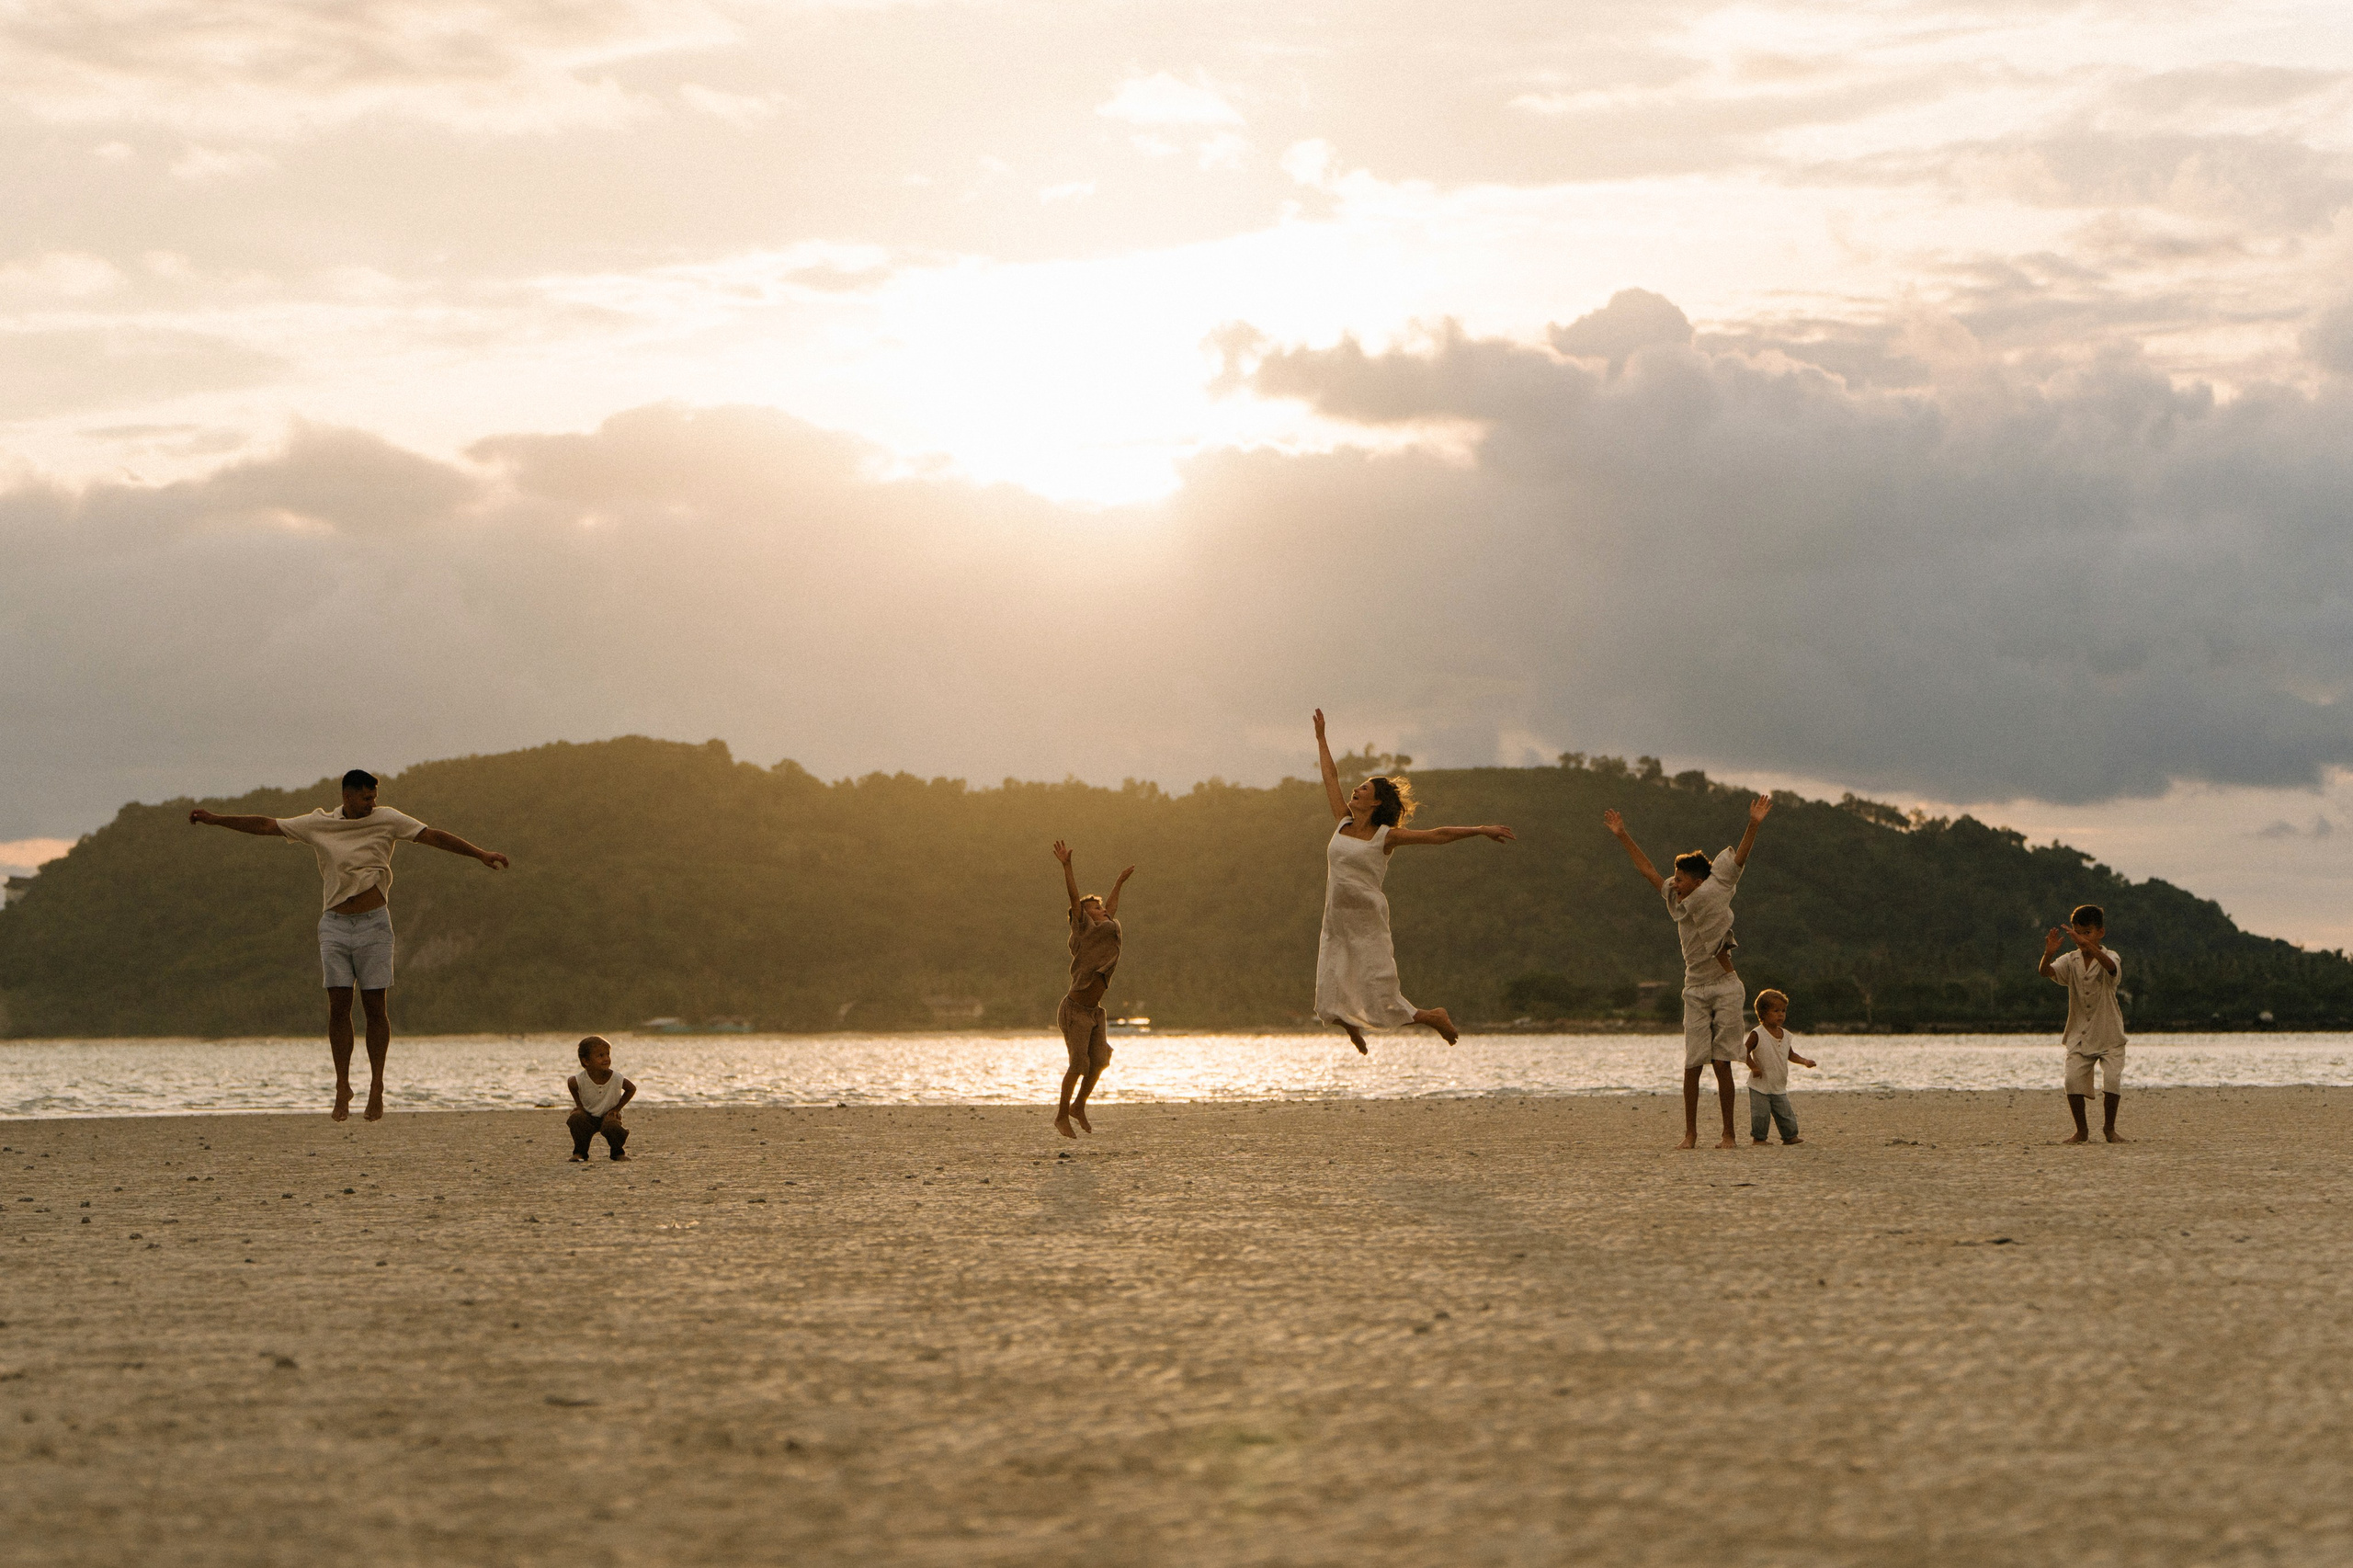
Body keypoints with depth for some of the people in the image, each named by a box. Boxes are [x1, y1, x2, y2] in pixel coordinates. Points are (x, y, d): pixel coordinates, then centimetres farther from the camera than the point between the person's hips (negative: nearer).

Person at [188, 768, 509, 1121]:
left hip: (374, 923, -1)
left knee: (375, 1006, -2)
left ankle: (376, 1087, 5)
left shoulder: (387, 820, 2)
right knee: (338, 1006, -3)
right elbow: (266, 826, 9)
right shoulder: (319, 824, 6)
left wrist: (480, 854, -12)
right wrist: (216, 820, 8)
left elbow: (434, 836, -4)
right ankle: (342, 1086, 4)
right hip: (335, 924, 1)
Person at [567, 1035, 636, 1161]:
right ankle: (580, 1152, -7)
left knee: (611, 1126, -33)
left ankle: (618, 1152, 0)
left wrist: (617, 1108, -9)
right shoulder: (580, 1080, -22)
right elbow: (570, 1083, 3)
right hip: (587, 1115, 1)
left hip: (608, 1115, -1)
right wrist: (579, 1105, -1)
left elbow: (632, 1089, -3)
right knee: (576, 1118, -31)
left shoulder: (616, 1079, -22)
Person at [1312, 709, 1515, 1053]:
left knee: (1384, 1006, -5)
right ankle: (1354, 1029, 33)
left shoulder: (1385, 836, -3)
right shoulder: (1343, 824, 10)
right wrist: (1321, 738, 27)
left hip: (1368, 926, -5)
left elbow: (1438, 835, -2)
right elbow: (1330, 778, 19)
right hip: (1336, 925, 5)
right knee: (1332, 1007, 1)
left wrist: (1481, 830, -7)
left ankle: (1435, 1018, 19)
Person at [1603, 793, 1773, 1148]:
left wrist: (1754, 824, -21)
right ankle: (1690, 1134, 3)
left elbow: (1739, 858, -10)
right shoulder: (1677, 902, 11)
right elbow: (1647, 869, 18)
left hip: (1725, 989, -5)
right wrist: (1622, 836, 21)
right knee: (1692, 1066, -1)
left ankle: (1729, 1134, 2)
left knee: (1722, 1064, -4)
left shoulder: (1716, 894, -3)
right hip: (1695, 991, 5)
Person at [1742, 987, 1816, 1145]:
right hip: (1760, 1086, -5)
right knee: (1761, 1113, -4)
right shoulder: (1757, 1034, -13)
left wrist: (1804, 1061, 3)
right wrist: (1753, 1067, -19)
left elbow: (1790, 1055, 17)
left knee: (1785, 1113, 7)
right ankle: (1758, 1138, 10)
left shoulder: (1786, 1035, 6)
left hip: (1779, 1087, 5)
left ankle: (1790, 1136, 19)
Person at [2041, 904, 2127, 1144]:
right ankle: (2081, 1130, 4)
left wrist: (2088, 944, -48)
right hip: (2079, 1033, 2)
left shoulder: (2109, 957, -8)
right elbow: (2045, 972, -16)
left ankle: (2109, 1126, 7)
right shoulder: (2070, 961, 1)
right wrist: (2049, 954, -38)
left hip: (2109, 1034, -2)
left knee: (2112, 1079, -15)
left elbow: (2111, 966, -34)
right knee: (2073, 1078, -12)